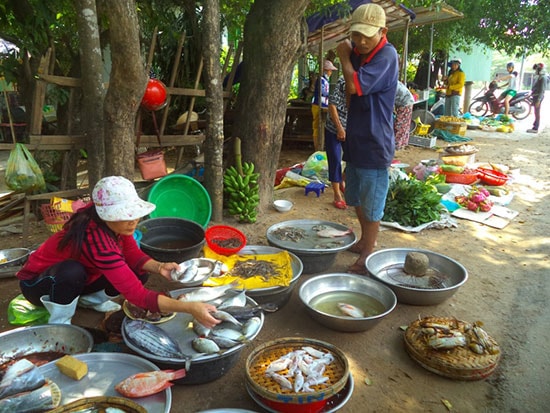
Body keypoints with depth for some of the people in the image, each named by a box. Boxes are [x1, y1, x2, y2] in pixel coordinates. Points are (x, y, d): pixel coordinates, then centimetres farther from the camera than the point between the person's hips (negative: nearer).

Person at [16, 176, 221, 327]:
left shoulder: (112, 221, -20)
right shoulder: (97, 238, -41)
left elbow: (132, 254, -10)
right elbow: (137, 295, -44)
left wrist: (159, 266, -31)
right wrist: (190, 308, -50)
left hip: (73, 279, 7)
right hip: (37, 282, -6)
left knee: (139, 271, -12)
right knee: (72, 271, -41)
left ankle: (89, 298, 14)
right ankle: (58, 325, -12)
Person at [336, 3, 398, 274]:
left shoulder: (386, 56, -17)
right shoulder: (356, 52, 8)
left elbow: (354, 85, -28)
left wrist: (344, 57, -15)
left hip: (374, 143, -9)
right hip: (355, 139, 9)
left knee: (372, 204, 2)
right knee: (356, 199, 20)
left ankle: (367, 255, 16)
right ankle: (365, 240, 39)